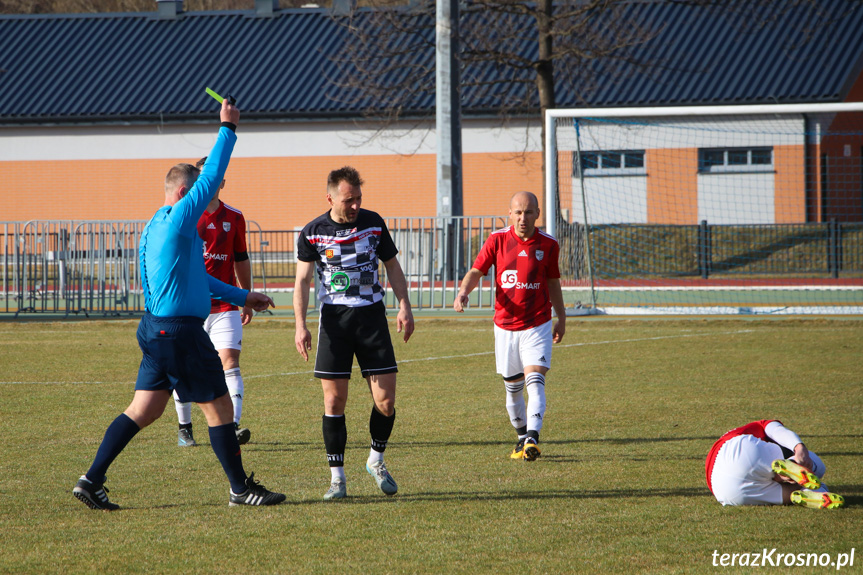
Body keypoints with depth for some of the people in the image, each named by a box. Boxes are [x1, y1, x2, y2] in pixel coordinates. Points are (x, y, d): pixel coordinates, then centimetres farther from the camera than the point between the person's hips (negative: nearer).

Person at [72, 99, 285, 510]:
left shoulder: (155, 227, 17)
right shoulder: (178, 220, -13)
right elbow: (212, 176, -13)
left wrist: (240, 297, 31)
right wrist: (228, 128, -4)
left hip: (157, 328, 10)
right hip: (180, 332, -10)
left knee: (143, 410, 9)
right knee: (219, 407, 0)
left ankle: (92, 481, 4)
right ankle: (240, 488, 8)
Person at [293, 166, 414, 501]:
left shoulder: (373, 223, 4)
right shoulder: (312, 233, -1)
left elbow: (392, 266, 13)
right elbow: (303, 280, -1)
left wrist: (404, 306, 3)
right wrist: (300, 325, -11)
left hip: (372, 315, 1)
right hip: (334, 319, -1)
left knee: (385, 402, -4)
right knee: (334, 401, -5)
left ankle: (376, 460, 22)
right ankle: (337, 477, 4)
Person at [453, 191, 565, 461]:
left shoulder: (548, 244, 0)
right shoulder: (497, 240, -2)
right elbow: (476, 271, 0)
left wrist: (561, 319, 18)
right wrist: (463, 292, -20)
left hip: (538, 325, -2)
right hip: (505, 325, 2)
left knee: (535, 381, -18)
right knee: (513, 387, 10)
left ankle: (532, 439, -28)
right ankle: (522, 437, 29)